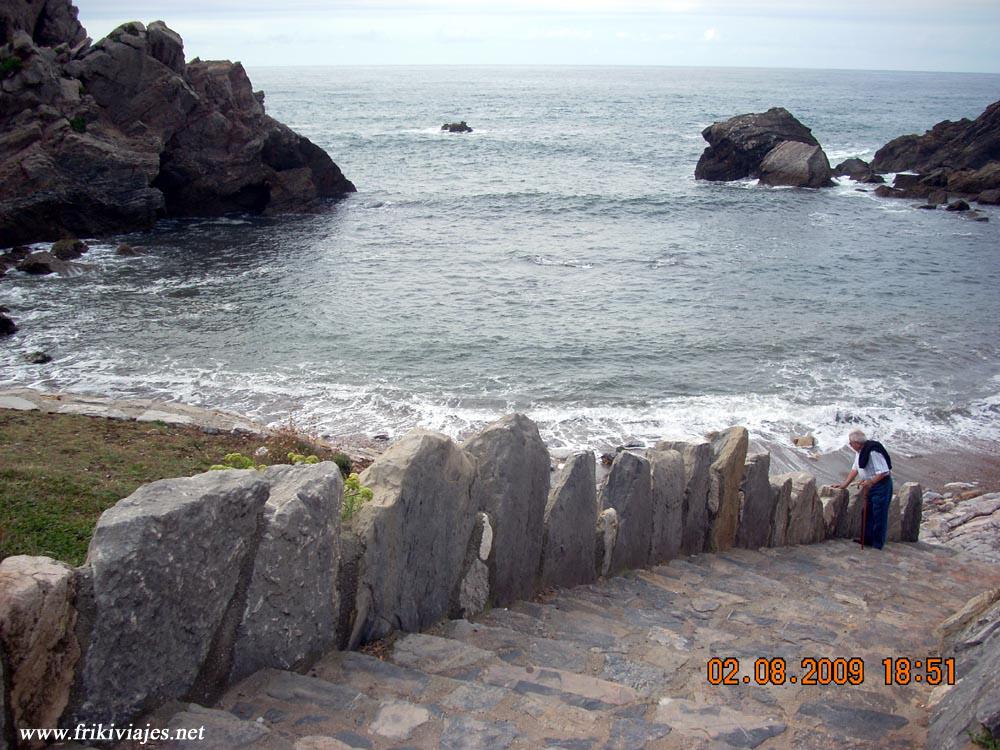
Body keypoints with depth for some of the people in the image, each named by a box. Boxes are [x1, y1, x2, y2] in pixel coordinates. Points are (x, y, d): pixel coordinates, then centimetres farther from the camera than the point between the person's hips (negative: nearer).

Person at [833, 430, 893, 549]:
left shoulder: (873, 452, -25)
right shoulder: (859, 451, 5)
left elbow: (884, 471, -26)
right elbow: (855, 469, 12)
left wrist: (870, 482, -28)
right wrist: (844, 485, 11)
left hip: (881, 484, -10)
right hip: (870, 485, 10)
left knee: (879, 515, -2)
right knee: (867, 512, 16)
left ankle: (878, 544, 6)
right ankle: (867, 538, 28)